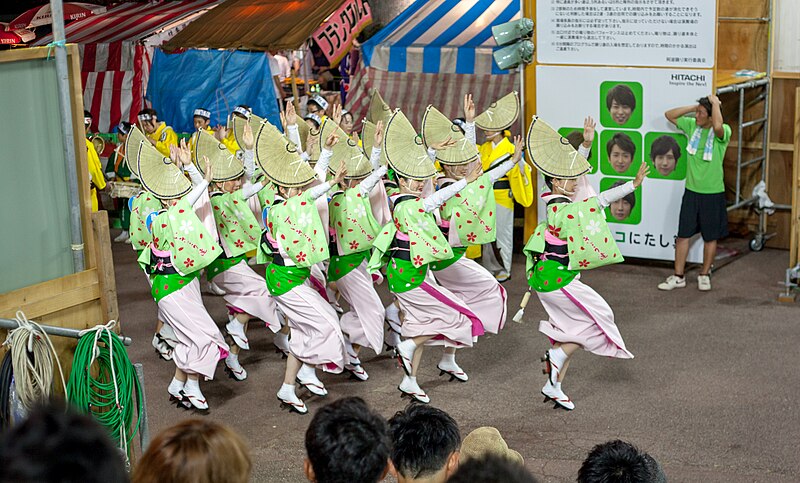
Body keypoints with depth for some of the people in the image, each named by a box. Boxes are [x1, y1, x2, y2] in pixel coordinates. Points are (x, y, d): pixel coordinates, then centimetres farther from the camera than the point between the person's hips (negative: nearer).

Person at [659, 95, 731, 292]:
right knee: (683, 234, 5)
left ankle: (704, 275, 25)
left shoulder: (723, 132, -15)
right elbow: (669, 115, 8)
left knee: (710, 237, 10)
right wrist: (694, 107, -3)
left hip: (713, 193, -4)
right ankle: (678, 277, 13)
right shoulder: (692, 125, 1)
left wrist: (715, 103, -24)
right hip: (691, 191, 4)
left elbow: (718, 126, -39)